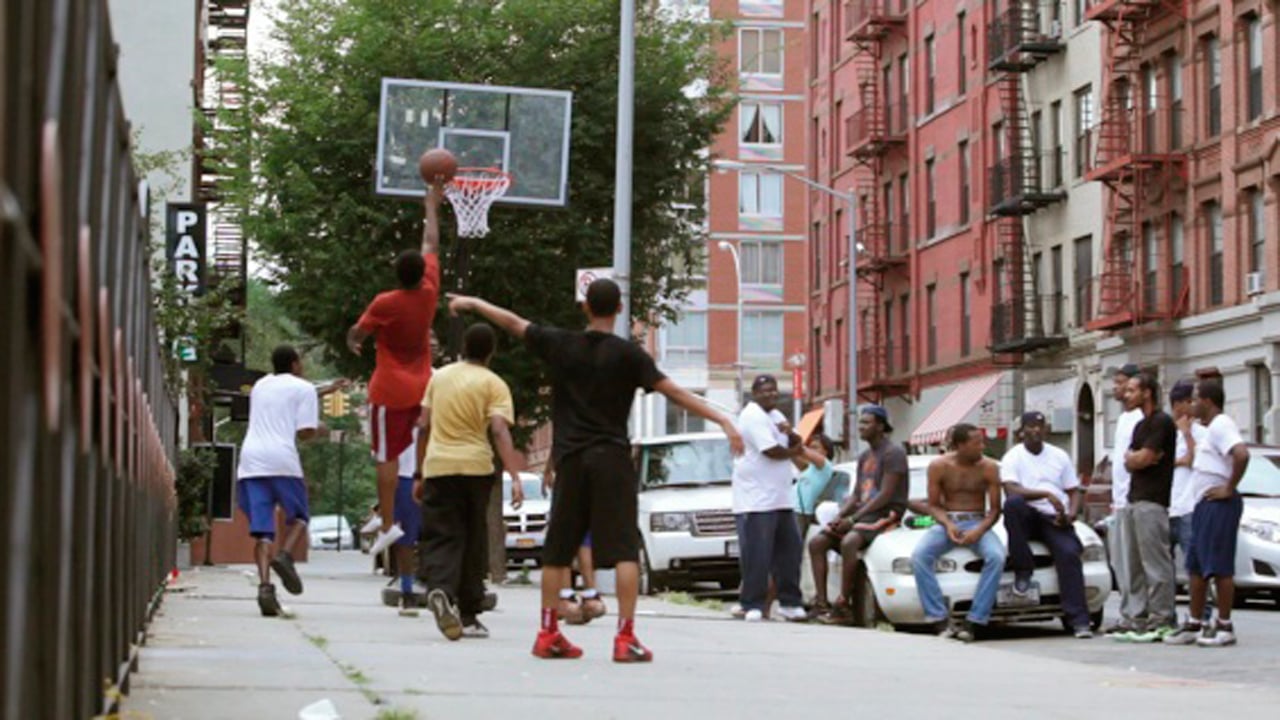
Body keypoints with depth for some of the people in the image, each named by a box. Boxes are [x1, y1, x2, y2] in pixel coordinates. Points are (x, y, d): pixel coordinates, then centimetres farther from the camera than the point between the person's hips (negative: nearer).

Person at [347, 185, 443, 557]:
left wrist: (351, 341, 20)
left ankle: (388, 524, -2)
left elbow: (357, 334, -4)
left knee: (386, 456, -2)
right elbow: (431, 242, 7)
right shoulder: (429, 292, -6)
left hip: (389, 391, -5)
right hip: (420, 387, 6)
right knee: (395, 451, 17)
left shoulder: (385, 303, -18)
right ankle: (385, 513, 17)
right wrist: (432, 204, 17)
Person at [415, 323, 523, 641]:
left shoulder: (439, 376, 11)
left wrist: (420, 471, 23)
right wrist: (515, 477, -19)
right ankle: (469, 614, 16)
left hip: (438, 466, 2)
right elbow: (499, 430, -14)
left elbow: (423, 426, 13)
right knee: (473, 541, 11)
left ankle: (440, 589, -29)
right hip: (475, 467, -2)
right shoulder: (492, 383, -1)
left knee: (442, 538, 1)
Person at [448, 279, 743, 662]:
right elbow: (674, 392, -11)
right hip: (612, 458, -3)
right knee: (624, 549, -4)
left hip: (570, 459, 3)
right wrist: (722, 420, -11)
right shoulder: (627, 354, -5)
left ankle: (548, 634, 18)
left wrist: (473, 303, 34)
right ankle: (625, 638, -12)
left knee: (557, 550, 12)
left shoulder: (559, 344, 4)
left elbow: (512, 322, 17)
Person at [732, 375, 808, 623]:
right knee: (756, 556, -7)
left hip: (780, 499, 9)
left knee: (790, 550, 8)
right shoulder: (753, 416, -12)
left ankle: (790, 603, 13)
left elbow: (797, 444, 17)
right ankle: (753, 606, -2)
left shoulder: (775, 415, 18)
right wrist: (793, 451, 1)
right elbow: (772, 451, -19)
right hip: (755, 499, -9)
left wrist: (790, 433, -6)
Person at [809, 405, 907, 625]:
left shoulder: (893, 453, -8)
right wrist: (840, 516, -1)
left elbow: (886, 495, -16)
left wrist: (853, 519, -18)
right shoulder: (864, 456, 20)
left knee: (849, 542, -35)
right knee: (816, 542, -9)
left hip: (885, 515, -9)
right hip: (862, 513, 9)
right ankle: (821, 603, -14)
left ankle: (843, 604, -29)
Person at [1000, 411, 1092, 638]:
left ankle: (1079, 620, -30)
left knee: (1069, 553, -27)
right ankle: (1023, 571, -24)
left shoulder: (1060, 456, 17)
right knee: (1013, 503, -36)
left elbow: (1074, 492, 17)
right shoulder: (1013, 457, 3)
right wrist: (1047, 494, -23)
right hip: (1027, 518, -2)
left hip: (1055, 519, 2)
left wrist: (1071, 513, -5)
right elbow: (1012, 490, -14)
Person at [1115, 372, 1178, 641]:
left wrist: (1135, 457, 5)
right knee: (1137, 563, 10)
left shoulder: (1161, 422, -9)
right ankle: (1144, 615, 13)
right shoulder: (1141, 425, 21)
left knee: (1156, 563, -9)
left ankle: (1161, 620, -9)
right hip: (1136, 499, 10)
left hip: (1152, 500, -10)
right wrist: (1137, 458, -4)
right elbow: (1130, 463, 16)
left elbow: (1144, 458, -15)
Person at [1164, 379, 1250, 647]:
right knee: (1197, 566, 11)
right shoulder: (1211, 429, 19)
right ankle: (1194, 624, 16)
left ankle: (1224, 627, -4)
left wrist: (1229, 488, -22)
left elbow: (1242, 455, -28)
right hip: (1204, 504, 11)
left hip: (1219, 504, -11)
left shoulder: (1221, 426, -13)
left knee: (1219, 567, -8)